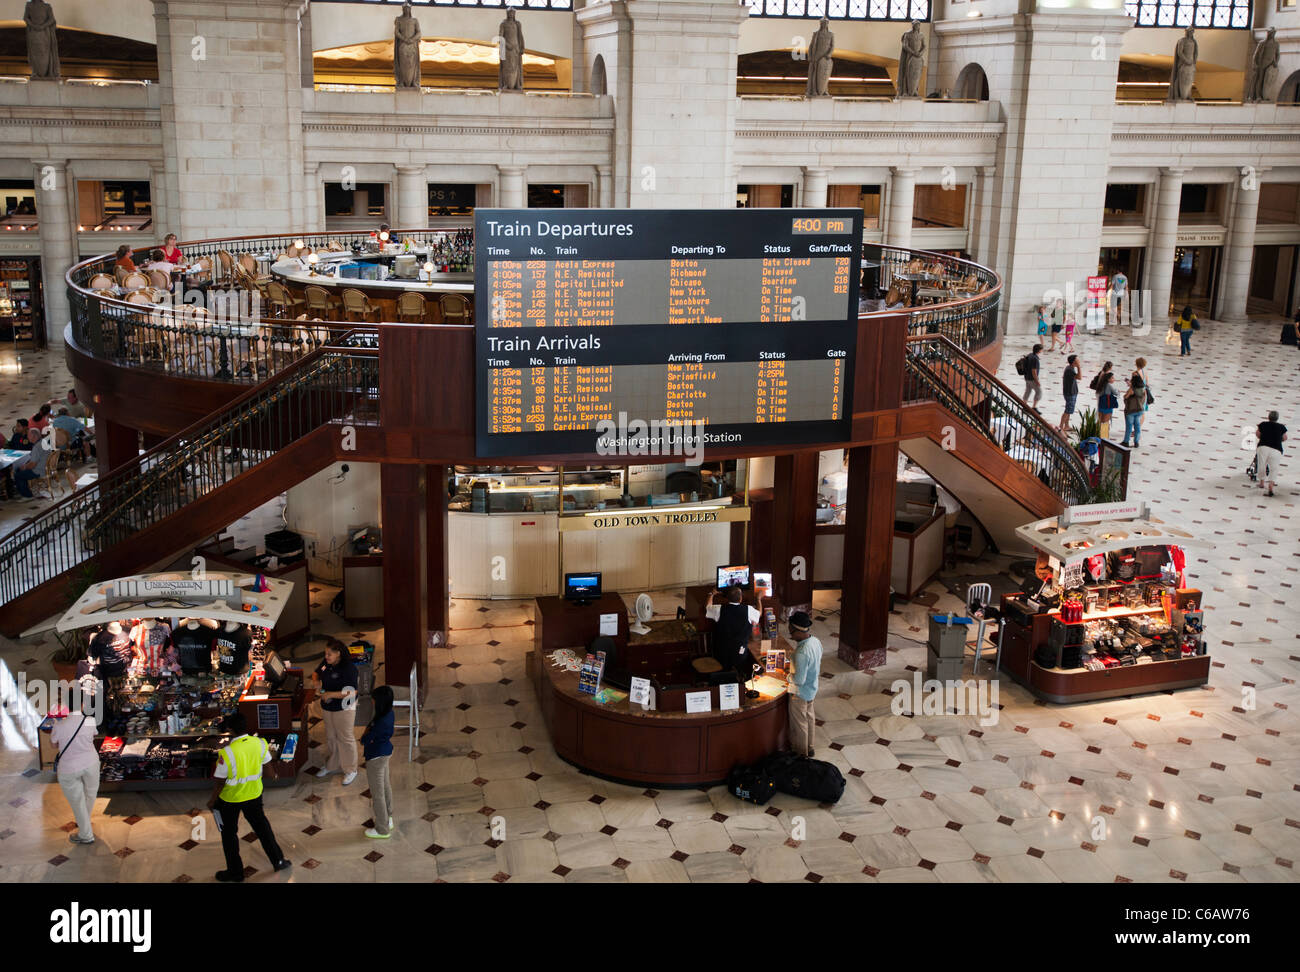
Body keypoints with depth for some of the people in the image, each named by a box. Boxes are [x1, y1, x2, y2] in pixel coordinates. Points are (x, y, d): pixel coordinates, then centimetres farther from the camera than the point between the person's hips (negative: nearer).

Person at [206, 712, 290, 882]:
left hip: (230, 798, -4)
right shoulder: (259, 743, -15)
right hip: (254, 794, 4)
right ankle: (278, 860, 32)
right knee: (262, 826, 23)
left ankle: (235, 871, 28)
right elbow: (266, 761, 5)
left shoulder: (227, 752, -29)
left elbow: (219, 780, -21)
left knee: (229, 834, 16)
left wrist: (212, 800, -4)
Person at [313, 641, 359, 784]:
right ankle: (332, 766, 38)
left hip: (344, 709, -7)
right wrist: (316, 679, -4)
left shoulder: (349, 669, -25)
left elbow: (351, 692, -28)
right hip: (327, 707, 8)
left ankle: (351, 770, 18)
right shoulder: (326, 663, -1)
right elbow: (316, 673, 20)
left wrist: (331, 694, -30)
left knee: (345, 738, 4)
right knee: (330, 737, 20)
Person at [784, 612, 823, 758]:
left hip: (800, 693, -8)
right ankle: (809, 747, 44)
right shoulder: (815, 641, -9)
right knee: (809, 718, 26)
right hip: (812, 688, 8)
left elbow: (799, 680, -32)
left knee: (799, 724, 13)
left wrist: (787, 677, -15)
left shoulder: (802, 653, -37)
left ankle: (801, 754, 30)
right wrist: (792, 660, 5)